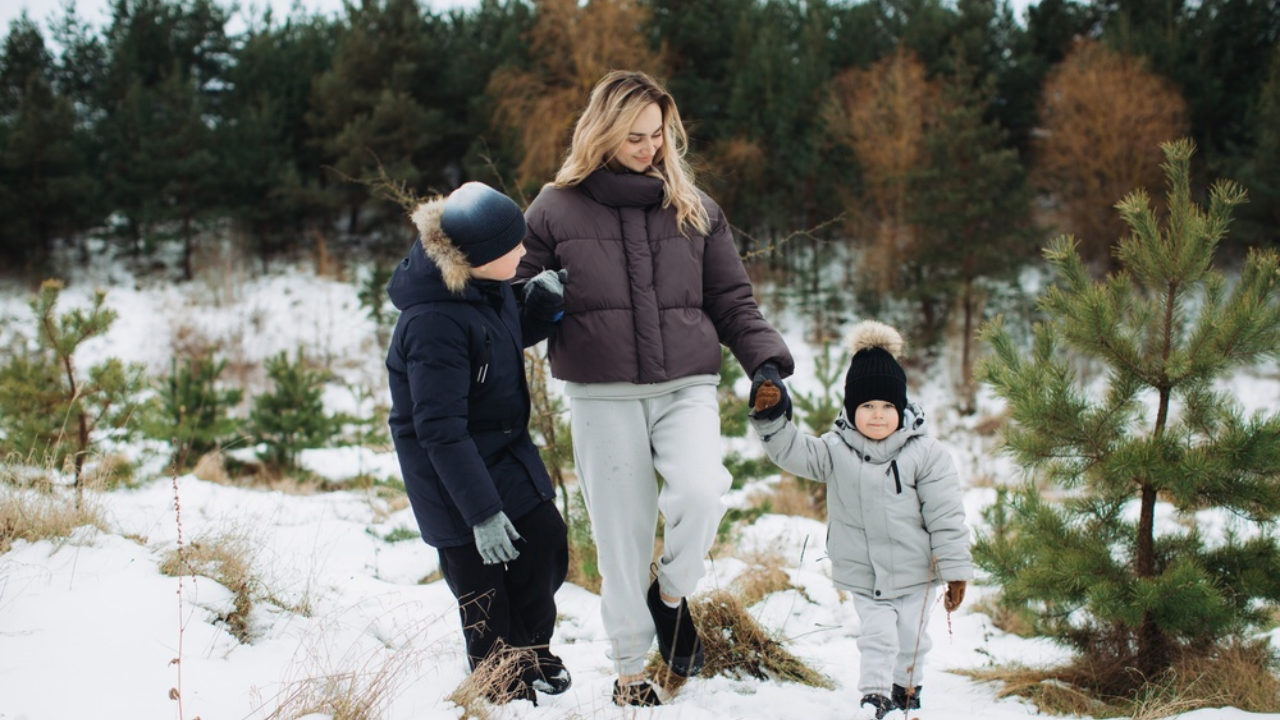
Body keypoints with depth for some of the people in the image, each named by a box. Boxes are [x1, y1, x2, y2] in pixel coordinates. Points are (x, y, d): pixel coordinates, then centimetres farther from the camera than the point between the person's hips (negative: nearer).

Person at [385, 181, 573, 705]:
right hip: (454, 475, -8)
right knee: (485, 592, 5)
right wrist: (481, 512, -29)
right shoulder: (434, 322, -32)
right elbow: (441, 430, -30)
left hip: (506, 451, 8)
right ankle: (509, 695, 25)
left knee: (547, 544, 13)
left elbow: (512, 339, 14)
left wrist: (544, 303, -7)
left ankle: (531, 653, 38)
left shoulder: (486, 286, -7)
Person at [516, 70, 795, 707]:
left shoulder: (694, 209, 10)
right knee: (621, 535, 3)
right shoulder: (555, 210, 4)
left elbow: (732, 301, 12)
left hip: (685, 389, 1)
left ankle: (671, 593, 6)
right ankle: (629, 669, 22)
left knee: (699, 491, -25)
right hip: (602, 398, -1)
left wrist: (765, 360, -3)